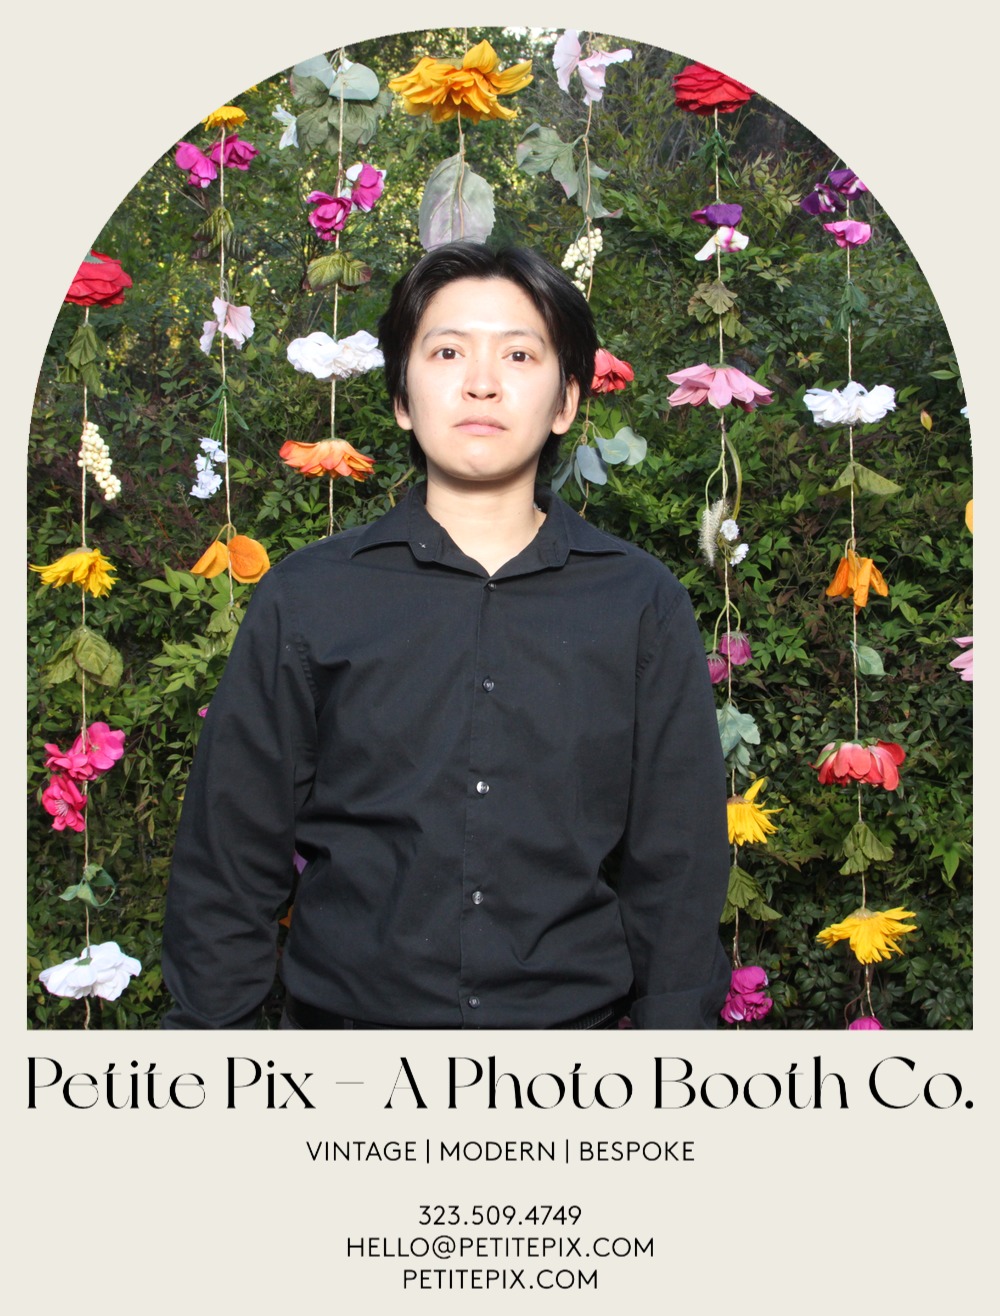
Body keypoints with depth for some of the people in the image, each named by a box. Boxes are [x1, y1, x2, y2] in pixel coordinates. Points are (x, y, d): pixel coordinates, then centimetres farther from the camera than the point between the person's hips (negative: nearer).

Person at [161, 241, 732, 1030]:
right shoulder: (304, 600, 0)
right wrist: (207, 1023, -3)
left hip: (576, 1010, 1)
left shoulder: (643, 605, 1)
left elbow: (677, 869, 1)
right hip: (346, 1009, 0)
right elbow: (230, 855, 1)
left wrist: (677, 1022, -4)